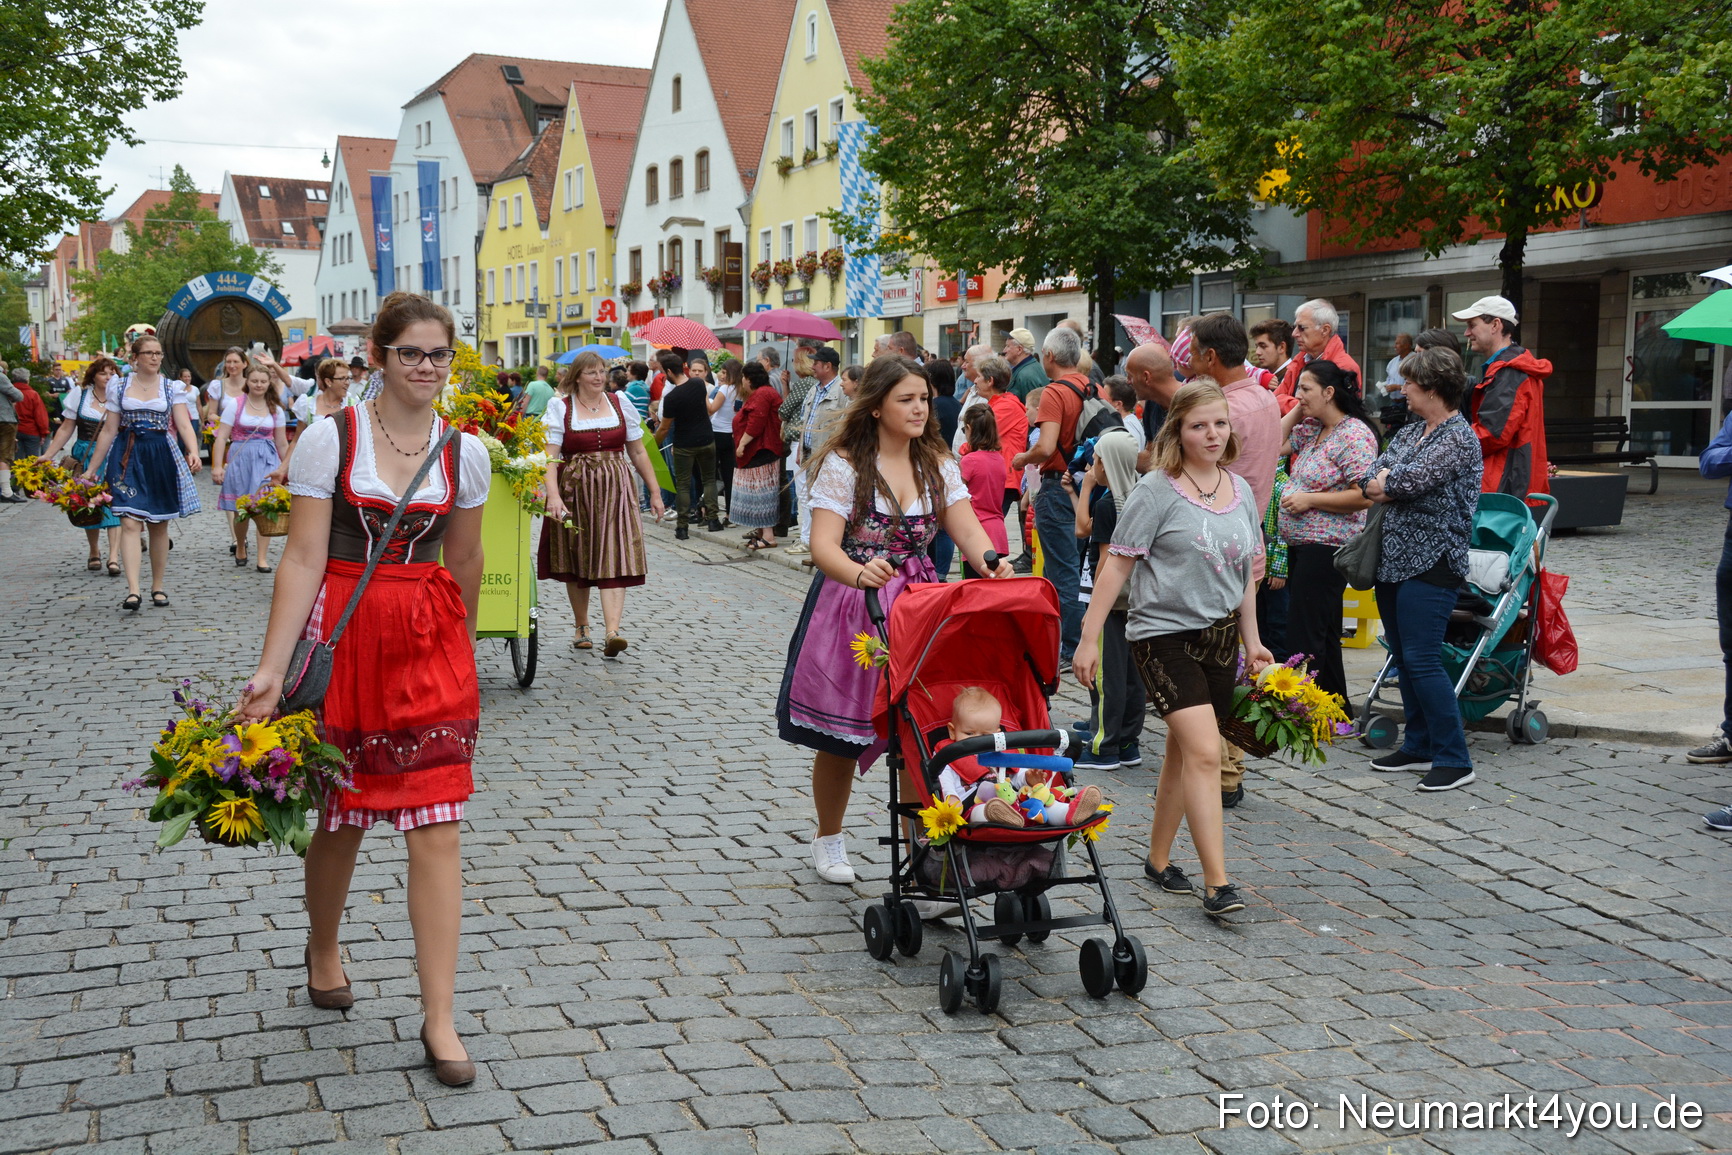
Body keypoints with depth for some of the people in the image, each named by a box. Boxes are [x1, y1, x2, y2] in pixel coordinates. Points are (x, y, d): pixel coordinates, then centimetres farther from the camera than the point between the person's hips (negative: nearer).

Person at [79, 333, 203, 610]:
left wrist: (193, 452, -25)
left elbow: (184, 424, -5)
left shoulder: (172, 388, 5)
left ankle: (157, 587, 19)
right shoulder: (119, 388, 6)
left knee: (159, 526, 7)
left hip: (161, 458, 1)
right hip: (128, 457, -1)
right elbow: (108, 431, 9)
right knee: (130, 523, -13)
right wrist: (91, 469, 9)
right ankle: (133, 590, -21)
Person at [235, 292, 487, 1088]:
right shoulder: (330, 439, -6)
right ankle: (323, 947, 44)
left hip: (430, 647, 2)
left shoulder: (464, 452, 2)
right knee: (340, 818, 13)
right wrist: (271, 668, -15)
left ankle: (439, 1017, 5)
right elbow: (304, 559, -9)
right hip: (340, 636, -2)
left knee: (437, 829, -3)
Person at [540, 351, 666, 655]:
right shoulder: (560, 407, 1)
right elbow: (550, 456, -9)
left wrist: (655, 491, 11)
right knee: (577, 562, 9)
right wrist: (553, 495, -23)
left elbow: (638, 452, 13)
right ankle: (582, 627, 26)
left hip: (615, 491, 1)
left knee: (614, 559, -11)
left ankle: (612, 632, -20)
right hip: (574, 491, -1)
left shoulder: (620, 403, 9)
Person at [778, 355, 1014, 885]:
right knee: (838, 736, 8)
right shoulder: (843, 464, -8)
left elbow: (967, 529, -4)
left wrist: (993, 563, -26)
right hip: (849, 607, -3)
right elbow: (823, 546, -18)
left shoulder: (937, 464, 7)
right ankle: (828, 839, 30)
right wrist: (860, 573, -40)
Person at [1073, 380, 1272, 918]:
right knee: (1204, 752, -16)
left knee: (1183, 753, 14)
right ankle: (1216, 883, -13)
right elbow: (1116, 566, -9)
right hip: (1165, 633, -6)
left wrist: (1251, 640, 19)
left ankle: (1158, 859, 29)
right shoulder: (1156, 491, -9)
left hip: (1219, 636, 6)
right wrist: (1089, 638, -11)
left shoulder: (1241, 491, 10)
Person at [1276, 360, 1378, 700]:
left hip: (1326, 547, -10)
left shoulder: (1354, 435, -14)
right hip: (1301, 544, 10)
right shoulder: (1312, 429, 13)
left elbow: (1364, 495, -20)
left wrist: (1309, 499, -17)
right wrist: (1298, 410, 13)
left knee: (1304, 637, -12)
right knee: (1323, 635, 16)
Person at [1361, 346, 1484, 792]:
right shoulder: (1411, 430, 15)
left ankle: (1454, 759, -4)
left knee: (1422, 659, -11)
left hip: (1431, 563, -9)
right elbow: (1369, 480, 9)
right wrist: (1396, 487, -10)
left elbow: (1410, 480, -21)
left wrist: (1385, 481, -1)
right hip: (1394, 559, 9)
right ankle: (1419, 746, 23)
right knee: (1403, 657, 12)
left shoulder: (1460, 438, -12)